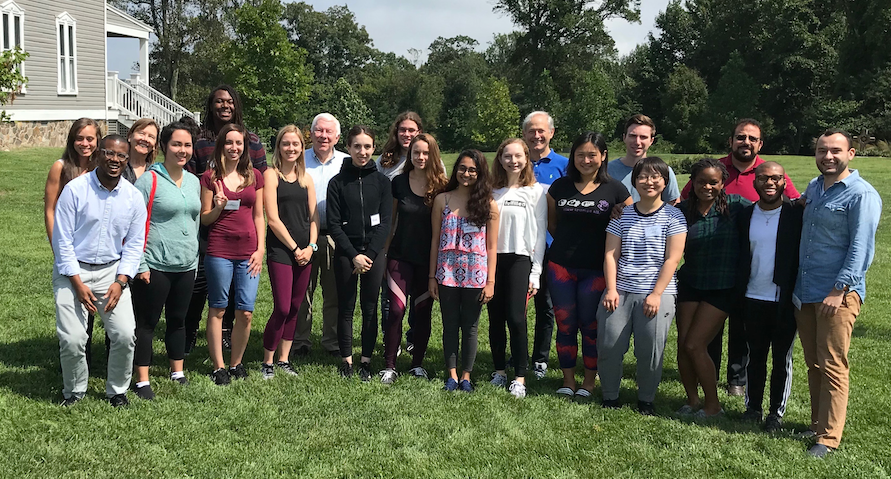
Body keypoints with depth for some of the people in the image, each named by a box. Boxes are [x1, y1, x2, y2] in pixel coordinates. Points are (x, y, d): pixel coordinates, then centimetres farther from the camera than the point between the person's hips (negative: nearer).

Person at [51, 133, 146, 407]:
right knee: (72, 339, -9)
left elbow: (134, 244, 4)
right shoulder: (75, 189, -9)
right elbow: (62, 240, -8)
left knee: (125, 335, -9)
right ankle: (74, 391, 18)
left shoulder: (134, 197, 0)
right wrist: (78, 284, -13)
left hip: (112, 271, 2)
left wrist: (120, 282, -7)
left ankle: (117, 391, 14)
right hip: (72, 271, -2)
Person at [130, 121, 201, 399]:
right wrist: (140, 265, -13)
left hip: (186, 266, 6)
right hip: (155, 265, -6)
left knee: (178, 319, 15)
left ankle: (177, 373, 28)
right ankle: (142, 381, 10)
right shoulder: (149, 180, -8)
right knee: (147, 322, 2)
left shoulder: (193, 181, 11)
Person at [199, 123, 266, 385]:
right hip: (219, 251, -2)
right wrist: (218, 208, -15)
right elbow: (204, 219, 5)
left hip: (248, 252, 2)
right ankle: (218, 366, 14)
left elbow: (258, 216, 12)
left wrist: (260, 249, 4)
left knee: (246, 312, 1)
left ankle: (236, 363, 18)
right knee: (217, 309, 4)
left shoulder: (254, 176, 10)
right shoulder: (210, 177, 3)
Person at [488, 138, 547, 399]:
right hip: (493, 258, 3)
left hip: (520, 259, -3)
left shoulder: (536, 191, 3)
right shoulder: (492, 191, 9)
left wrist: (535, 272, -3)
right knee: (496, 318, 6)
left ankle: (520, 377, 0)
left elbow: (540, 233, 2)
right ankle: (499, 370, 18)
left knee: (516, 318, -9)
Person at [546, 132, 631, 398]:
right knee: (565, 324, 6)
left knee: (590, 325, 6)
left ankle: (590, 381, 22)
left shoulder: (615, 189, -3)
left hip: (595, 269, -2)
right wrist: (570, 242, 12)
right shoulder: (560, 186, 4)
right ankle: (568, 380, 20)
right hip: (561, 266, 2)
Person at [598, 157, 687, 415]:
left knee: (650, 351, -2)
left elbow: (672, 259, -4)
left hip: (657, 294, -2)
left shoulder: (673, 216, 2)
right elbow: (611, 254, 5)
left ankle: (646, 400, 19)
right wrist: (611, 289, -5)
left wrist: (656, 294, -11)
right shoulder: (622, 215, 9)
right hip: (620, 291, 2)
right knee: (608, 346, 0)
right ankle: (610, 397, 17)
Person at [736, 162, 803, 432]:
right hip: (754, 298, 3)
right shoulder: (745, 216, 4)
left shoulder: (797, 214, -6)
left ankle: (777, 412, 21)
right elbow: (740, 257, 8)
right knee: (755, 356, 13)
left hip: (785, 301, -3)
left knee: (782, 358, 9)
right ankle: (753, 407, 26)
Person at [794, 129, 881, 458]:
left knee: (832, 368, -3)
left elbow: (861, 248, -14)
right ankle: (817, 426, 23)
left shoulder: (861, 194, -9)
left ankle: (828, 438, 4)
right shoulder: (812, 188, 14)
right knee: (813, 365, 13)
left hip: (837, 295, -7)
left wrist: (840, 290, -18)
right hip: (805, 293, 7)